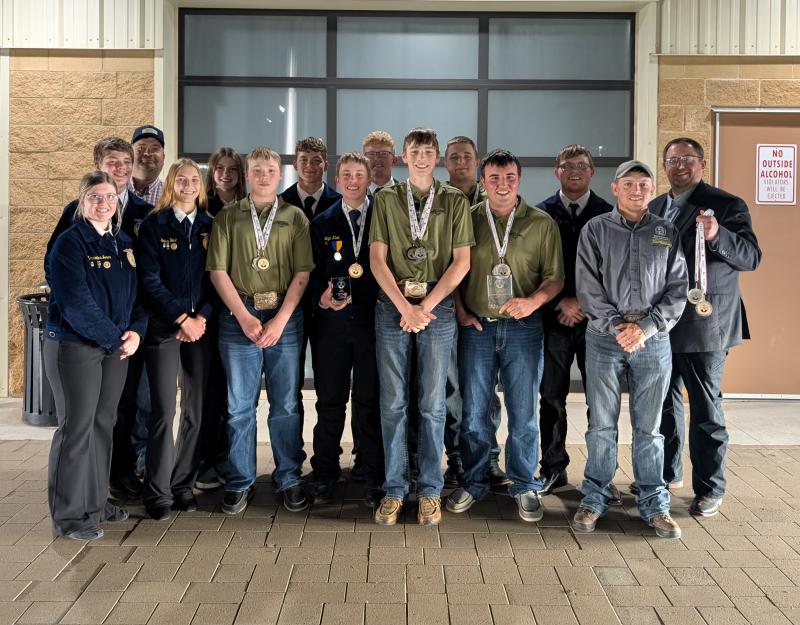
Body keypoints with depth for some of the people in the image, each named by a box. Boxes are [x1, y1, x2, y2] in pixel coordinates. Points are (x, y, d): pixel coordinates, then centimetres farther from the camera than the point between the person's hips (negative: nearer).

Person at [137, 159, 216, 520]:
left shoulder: (210, 227, 10)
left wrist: (202, 318, -7)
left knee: (195, 410, 5)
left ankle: (183, 485, 16)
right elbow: (150, 281, -5)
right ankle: (157, 492, 5)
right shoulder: (154, 225, 1)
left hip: (201, 327, 3)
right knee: (164, 410, -5)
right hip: (164, 327, -3)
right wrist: (182, 319, -11)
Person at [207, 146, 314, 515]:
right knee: (240, 405, 4)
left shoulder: (295, 218, 8)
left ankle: (290, 479, 15)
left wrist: (279, 320, -10)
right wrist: (245, 317, -9)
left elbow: (302, 273, 0)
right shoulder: (227, 218, 8)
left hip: (285, 316, 0)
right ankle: (240, 482, 14)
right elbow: (218, 271, 1)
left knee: (286, 404, 4)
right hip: (239, 316, 0)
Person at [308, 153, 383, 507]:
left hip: (373, 321, -1)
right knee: (330, 402, 5)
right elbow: (313, 272, 8)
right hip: (332, 321, 2)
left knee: (370, 402, 1)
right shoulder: (322, 223, 11)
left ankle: (374, 479, 11)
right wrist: (321, 297, -11)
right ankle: (325, 477, 17)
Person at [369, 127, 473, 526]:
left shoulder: (455, 201, 7)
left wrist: (426, 306, -8)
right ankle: (394, 489, 11)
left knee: (432, 403, 3)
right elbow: (377, 258, 2)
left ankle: (430, 490, 11)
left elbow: (461, 261, 1)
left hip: (438, 307, 0)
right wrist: (405, 306, -9)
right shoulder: (386, 199, 9)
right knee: (392, 402, 2)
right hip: (393, 306, 1)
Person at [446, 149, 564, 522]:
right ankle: (474, 482, 22)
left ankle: (524, 486, 20)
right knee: (474, 411, 7)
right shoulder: (467, 219, 4)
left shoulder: (542, 223, 2)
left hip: (523, 327, -1)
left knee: (523, 413, 6)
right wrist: (460, 311, -1)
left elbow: (555, 277, 1)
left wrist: (533, 300, -17)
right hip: (476, 326, 1)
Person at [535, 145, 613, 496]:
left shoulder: (608, 214, 6)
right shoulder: (541, 213, 7)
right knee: (551, 397, 4)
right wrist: (561, 304, -6)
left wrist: (582, 303, -5)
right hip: (553, 317, 1)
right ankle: (553, 469, 16)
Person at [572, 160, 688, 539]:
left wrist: (646, 328, -10)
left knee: (649, 426, 7)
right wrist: (616, 326, -12)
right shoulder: (596, 230, 4)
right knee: (601, 424, 4)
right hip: (604, 337, -1)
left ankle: (654, 503, 17)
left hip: (653, 339, 1)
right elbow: (587, 286, -3)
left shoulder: (667, 233, 8)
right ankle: (594, 498, 16)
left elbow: (677, 290, 3)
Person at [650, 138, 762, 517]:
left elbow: (751, 257, -13)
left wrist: (717, 235, -31)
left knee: (705, 408, 0)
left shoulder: (727, 205, -6)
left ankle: (709, 489, 11)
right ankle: (667, 472, 31)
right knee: (665, 402, 15)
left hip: (704, 324, -6)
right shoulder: (654, 208, 11)